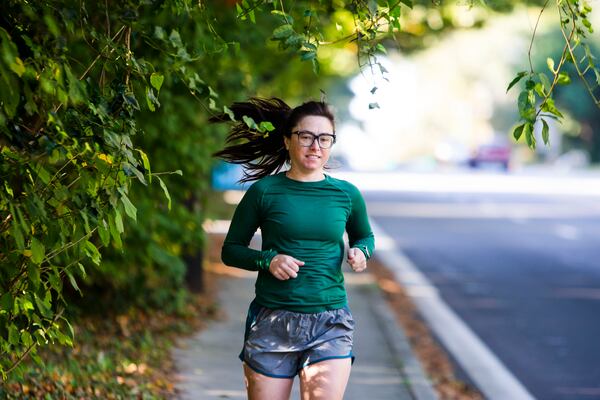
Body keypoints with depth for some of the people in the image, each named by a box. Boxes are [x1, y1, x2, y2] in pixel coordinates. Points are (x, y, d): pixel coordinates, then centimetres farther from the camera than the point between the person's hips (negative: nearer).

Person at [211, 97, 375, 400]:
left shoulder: (347, 195, 5)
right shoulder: (263, 192, -1)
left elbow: (365, 236, 24)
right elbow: (230, 250, 7)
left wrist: (360, 251, 0)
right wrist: (267, 260, -12)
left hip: (330, 323, 1)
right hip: (271, 321, -1)